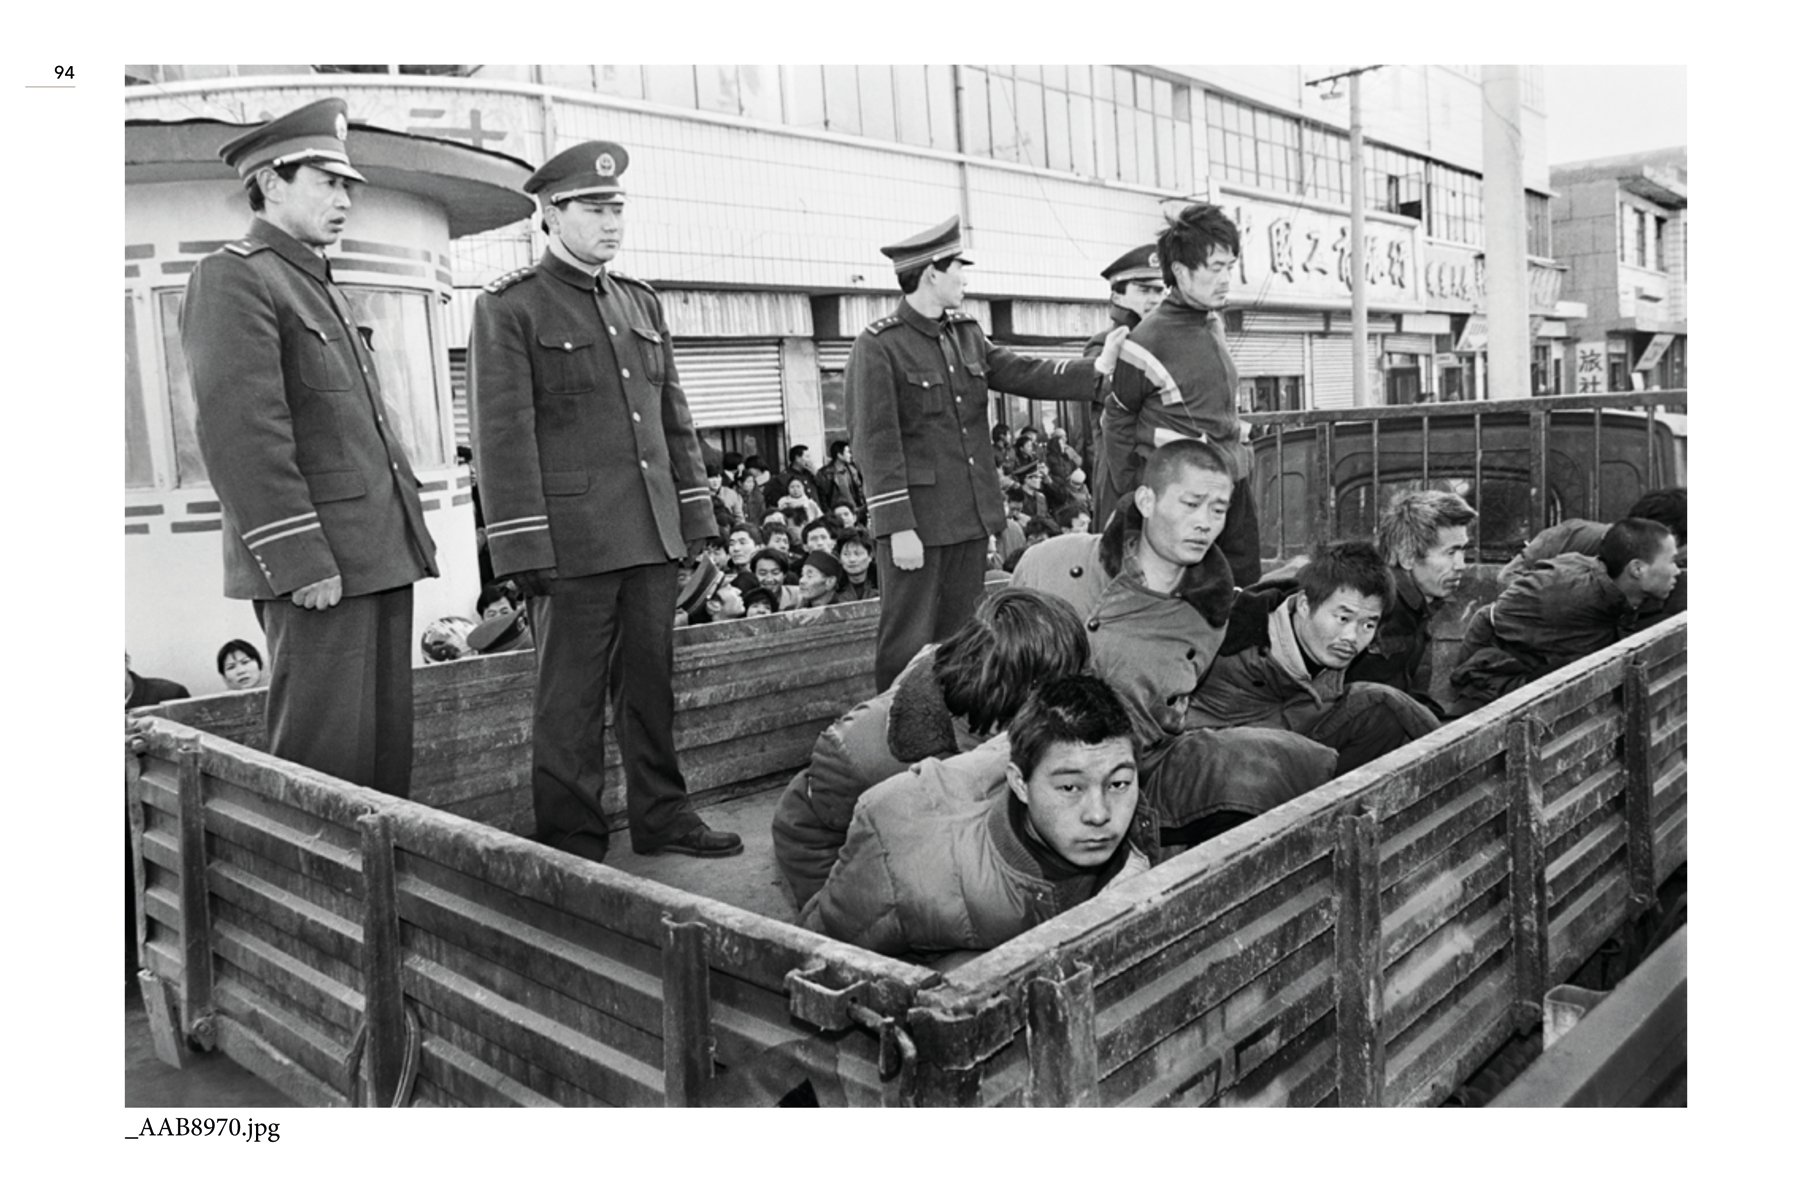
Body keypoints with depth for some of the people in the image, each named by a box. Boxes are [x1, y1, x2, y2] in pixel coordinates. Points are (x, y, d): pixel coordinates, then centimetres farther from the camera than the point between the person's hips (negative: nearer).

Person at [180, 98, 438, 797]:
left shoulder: (323, 287, 22)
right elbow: (239, 431, -17)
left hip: (379, 555, 9)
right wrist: (300, 563, -20)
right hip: (319, 568, -9)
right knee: (325, 761, -4)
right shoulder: (233, 278, -7)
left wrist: (406, 540, 17)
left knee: (390, 744, 12)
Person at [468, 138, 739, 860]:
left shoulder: (641, 302, 16)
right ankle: (572, 843, 13)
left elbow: (673, 417, 18)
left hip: (653, 534, 6)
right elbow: (504, 435, -8)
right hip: (573, 541, -6)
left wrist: (696, 515, 12)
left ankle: (660, 814, 25)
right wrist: (525, 549, -12)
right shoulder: (508, 307, -3)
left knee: (650, 682, 13)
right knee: (572, 698, 2)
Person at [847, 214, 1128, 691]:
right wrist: (898, 528, -18)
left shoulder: (967, 333, 12)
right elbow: (877, 443, -14)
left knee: (960, 633, 15)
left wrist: (1096, 369, -4)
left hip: (971, 513, 7)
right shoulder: (878, 346, -11)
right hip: (918, 520, -7)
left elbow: (1022, 372, 10)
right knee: (907, 642, -1)